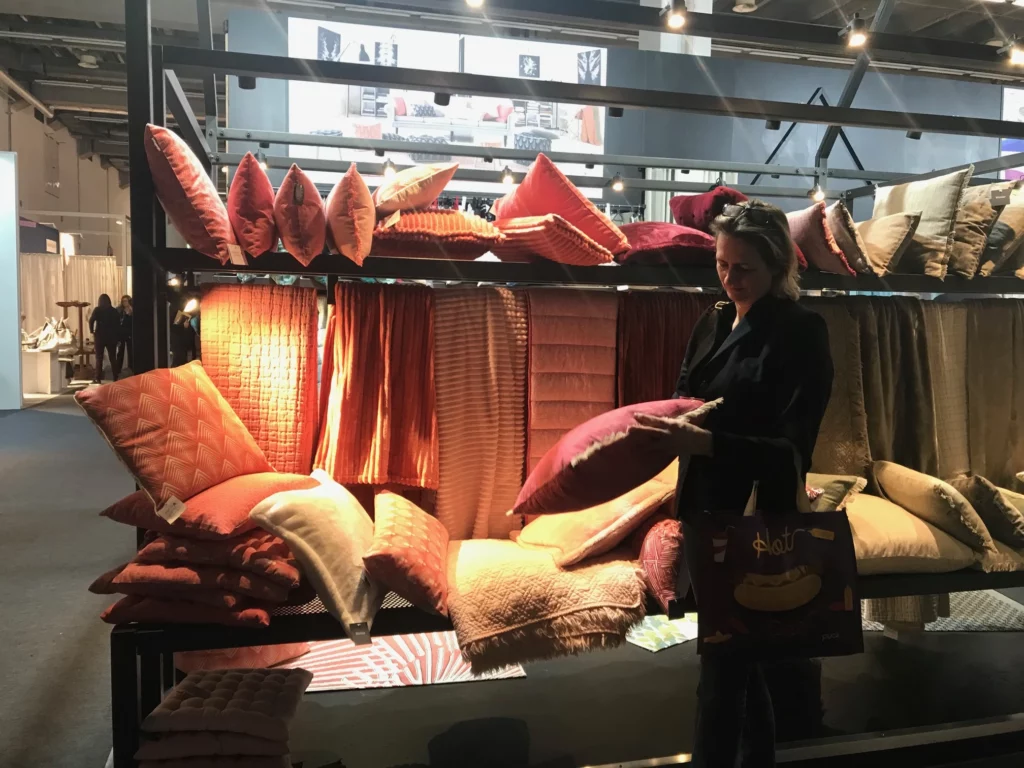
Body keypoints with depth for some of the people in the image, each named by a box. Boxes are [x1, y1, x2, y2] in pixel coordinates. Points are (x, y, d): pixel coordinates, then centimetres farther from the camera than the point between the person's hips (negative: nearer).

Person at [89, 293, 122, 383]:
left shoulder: (97, 310, -2)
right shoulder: (114, 310, 5)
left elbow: (91, 321, -15)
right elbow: (118, 324, 4)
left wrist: (92, 331, -3)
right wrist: (117, 336, 7)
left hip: (100, 335, -2)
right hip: (112, 336, 2)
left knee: (99, 357, 4)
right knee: (113, 357, 6)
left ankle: (98, 378, 2)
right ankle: (115, 378, 4)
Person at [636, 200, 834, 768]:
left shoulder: (801, 331, -13)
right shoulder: (713, 322, 8)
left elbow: (792, 450, -20)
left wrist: (707, 443, -32)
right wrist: (671, 423, -2)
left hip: (757, 520, -7)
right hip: (704, 508, 7)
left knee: (724, 665, 0)